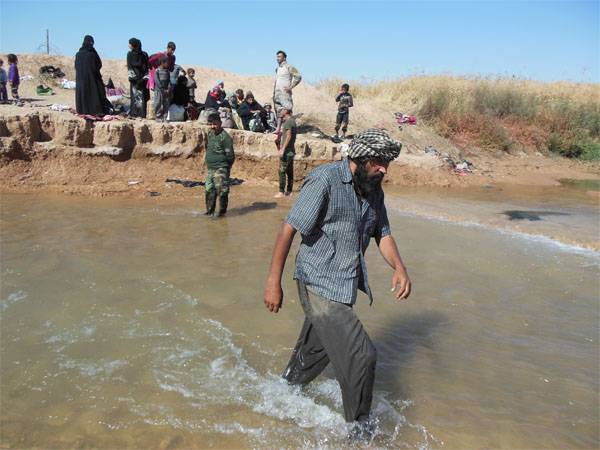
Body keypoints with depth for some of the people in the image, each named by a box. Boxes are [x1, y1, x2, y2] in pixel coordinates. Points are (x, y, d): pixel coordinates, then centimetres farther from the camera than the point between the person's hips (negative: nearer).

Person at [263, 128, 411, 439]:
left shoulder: (373, 191, 8)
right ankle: (359, 429, 13)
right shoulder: (325, 179, -17)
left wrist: (399, 267, -9)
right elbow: (289, 228, -18)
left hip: (344, 287, 8)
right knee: (360, 356, -9)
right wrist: (274, 282, -20)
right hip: (318, 285, -8)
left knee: (314, 353, 23)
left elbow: (383, 234, 11)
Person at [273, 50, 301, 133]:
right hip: (277, 92, 8)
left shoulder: (289, 67, -5)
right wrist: (273, 93, 19)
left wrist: (290, 87, -15)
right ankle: (278, 129, 9)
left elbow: (298, 77, -12)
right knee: (279, 110, 8)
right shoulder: (277, 68, 20)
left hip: (284, 93, -8)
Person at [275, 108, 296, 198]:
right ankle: (289, 191, 15)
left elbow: (289, 136, -20)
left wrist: (282, 149, -21)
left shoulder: (288, 121, -13)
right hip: (291, 151, 10)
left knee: (282, 171, -8)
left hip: (286, 151, -10)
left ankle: (281, 192, -7)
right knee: (289, 171, 10)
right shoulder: (292, 121, 16)